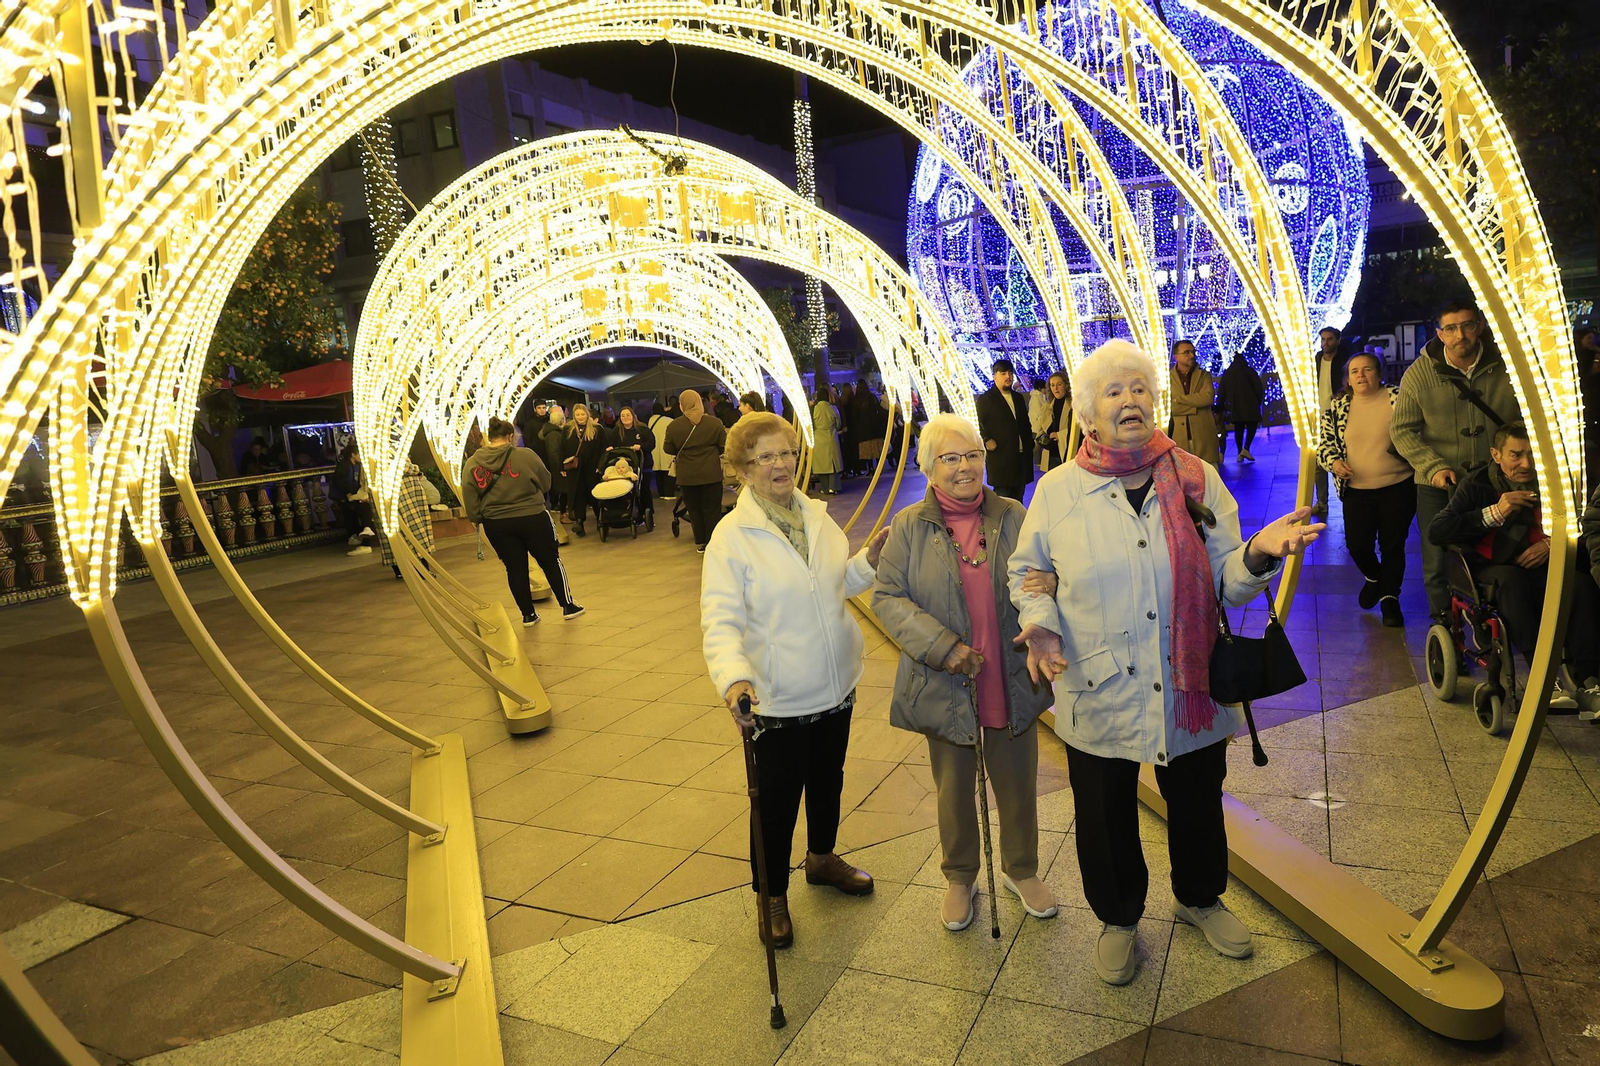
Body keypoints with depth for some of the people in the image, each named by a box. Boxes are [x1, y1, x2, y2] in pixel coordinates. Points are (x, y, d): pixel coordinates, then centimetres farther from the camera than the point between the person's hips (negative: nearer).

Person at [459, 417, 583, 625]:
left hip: (496, 525, 2)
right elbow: (546, 483, 0)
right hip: (532, 518, -2)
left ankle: (528, 615, 18)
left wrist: (477, 519, 11)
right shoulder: (526, 455, -11)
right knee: (551, 561, 13)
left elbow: (470, 502, -4)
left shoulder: (471, 464, -3)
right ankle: (568, 606, 21)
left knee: (515, 568, 13)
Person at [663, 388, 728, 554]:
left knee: (694, 509, 13)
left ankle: (700, 543, 21)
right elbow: (724, 446, 0)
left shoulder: (673, 426, -5)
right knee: (712, 509, 7)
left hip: (687, 476, 1)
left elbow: (669, 450, 4)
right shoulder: (715, 423, -7)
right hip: (711, 474, -1)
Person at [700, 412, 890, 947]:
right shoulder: (732, 536, -18)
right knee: (777, 802, 9)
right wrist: (733, 677, -41)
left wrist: (870, 558, -5)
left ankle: (821, 858, 51)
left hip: (836, 685, 6)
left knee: (827, 782, 25)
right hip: (777, 698, -6)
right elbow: (721, 620, -24)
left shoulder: (818, 516, 0)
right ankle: (773, 897, 34)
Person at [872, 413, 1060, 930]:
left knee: (1018, 784, 15)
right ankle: (960, 877, 38)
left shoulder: (1012, 516, 0)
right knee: (954, 788, 15)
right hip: (945, 686, -1)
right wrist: (943, 647, -18)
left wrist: (1048, 583, -19)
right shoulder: (910, 526, -5)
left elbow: (1046, 574, 7)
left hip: (1011, 683, 2)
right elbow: (886, 597, -8)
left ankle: (1021, 869, 41)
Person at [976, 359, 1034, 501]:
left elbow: (1026, 424, 22)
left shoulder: (1018, 398, 18)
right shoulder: (985, 399, -2)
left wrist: (1029, 445, 11)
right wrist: (988, 440, -19)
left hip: (1021, 456, 6)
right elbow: (981, 427, -5)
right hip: (1000, 458, -6)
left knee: (1018, 500, 11)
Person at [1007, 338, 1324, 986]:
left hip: (1190, 687, 2)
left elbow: (1228, 582, -1)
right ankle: (1117, 918, 42)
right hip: (1098, 694, -1)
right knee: (1106, 817, 14)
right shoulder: (1059, 490, -5)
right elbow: (1027, 572, 5)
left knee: (1197, 805, 22)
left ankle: (1199, 898, 52)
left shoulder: (1197, 479, -1)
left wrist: (1260, 551, -22)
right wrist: (1040, 620, -14)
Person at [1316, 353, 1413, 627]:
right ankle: (1373, 578, 33)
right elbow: (1325, 443, 7)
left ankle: (1390, 597, 24)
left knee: (1393, 545, 6)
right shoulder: (1337, 407, 4)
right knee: (1356, 544, 0)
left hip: (1398, 488, -2)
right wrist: (1333, 462, -12)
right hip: (1357, 491, 2)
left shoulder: (1397, 398, -3)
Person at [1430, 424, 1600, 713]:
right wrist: (1493, 513, -24)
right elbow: (1436, 532, -18)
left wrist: (1552, 543, -11)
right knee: (1511, 578, -38)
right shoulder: (1476, 484, -7)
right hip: (1491, 568, -3)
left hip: (1538, 566, 3)